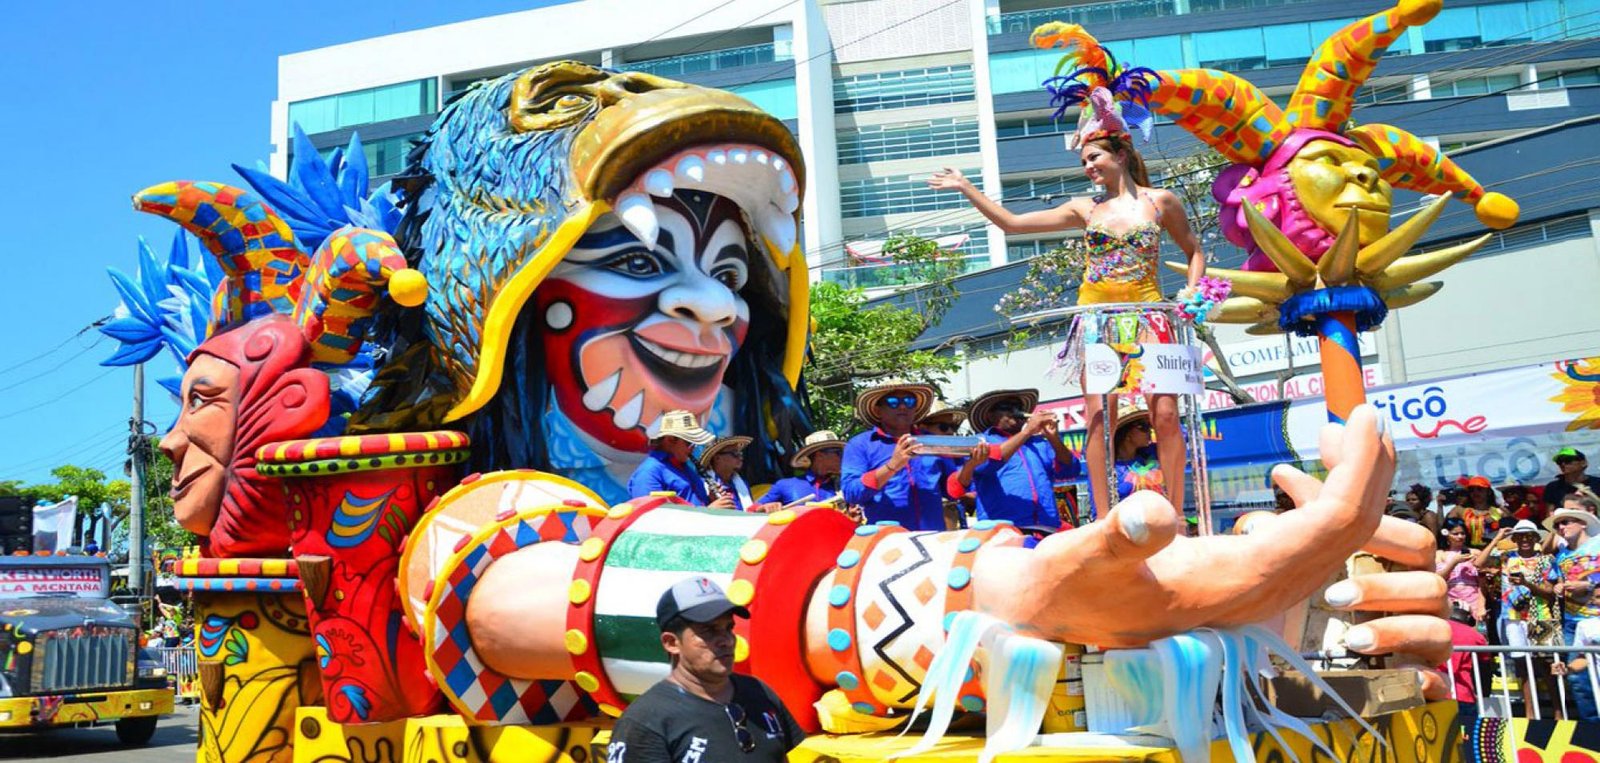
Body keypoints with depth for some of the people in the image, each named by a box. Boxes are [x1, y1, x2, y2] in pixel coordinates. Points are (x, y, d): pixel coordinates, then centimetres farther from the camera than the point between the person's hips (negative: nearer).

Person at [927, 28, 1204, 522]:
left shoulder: (1160, 201, 5)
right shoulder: (1085, 210, 10)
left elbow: (1194, 250, 17)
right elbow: (1013, 223, 10)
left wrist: (1192, 293, 1)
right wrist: (966, 190, 6)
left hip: (1147, 314, -2)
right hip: (1095, 317, 2)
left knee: (1165, 413, -9)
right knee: (1098, 417, -4)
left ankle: (1176, 517, -1)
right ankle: (1104, 520, 0)